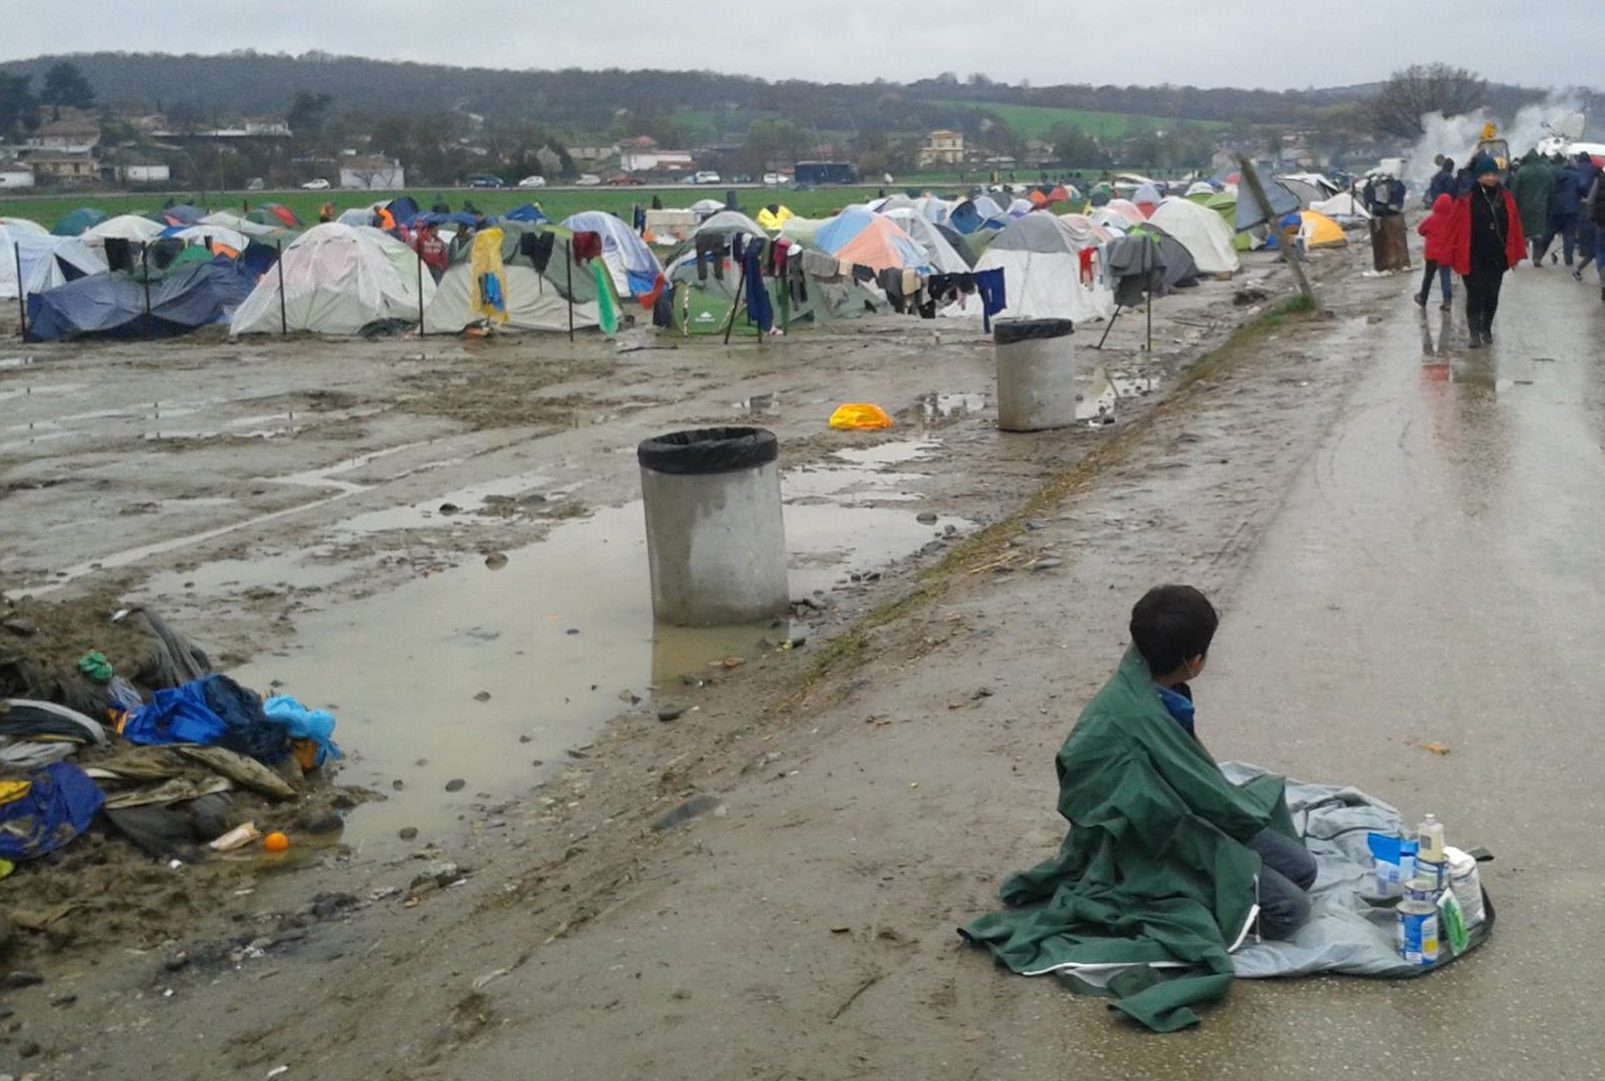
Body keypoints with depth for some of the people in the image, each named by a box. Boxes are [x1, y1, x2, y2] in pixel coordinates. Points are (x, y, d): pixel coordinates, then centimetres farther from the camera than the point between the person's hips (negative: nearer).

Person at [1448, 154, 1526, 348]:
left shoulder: (1506, 198, 4)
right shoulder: (1467, 199, -9)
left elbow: (1514, 226, 8)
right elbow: (1456, 227, -8)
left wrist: (1514, 252, 7)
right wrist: (1455, 254, -9)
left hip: (1497, 257, 4)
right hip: (1472, 258, -4)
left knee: (1492, 295, 11)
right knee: (1475, 294, -5)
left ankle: (1486, 329, 27)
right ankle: (1474, 332, 1)